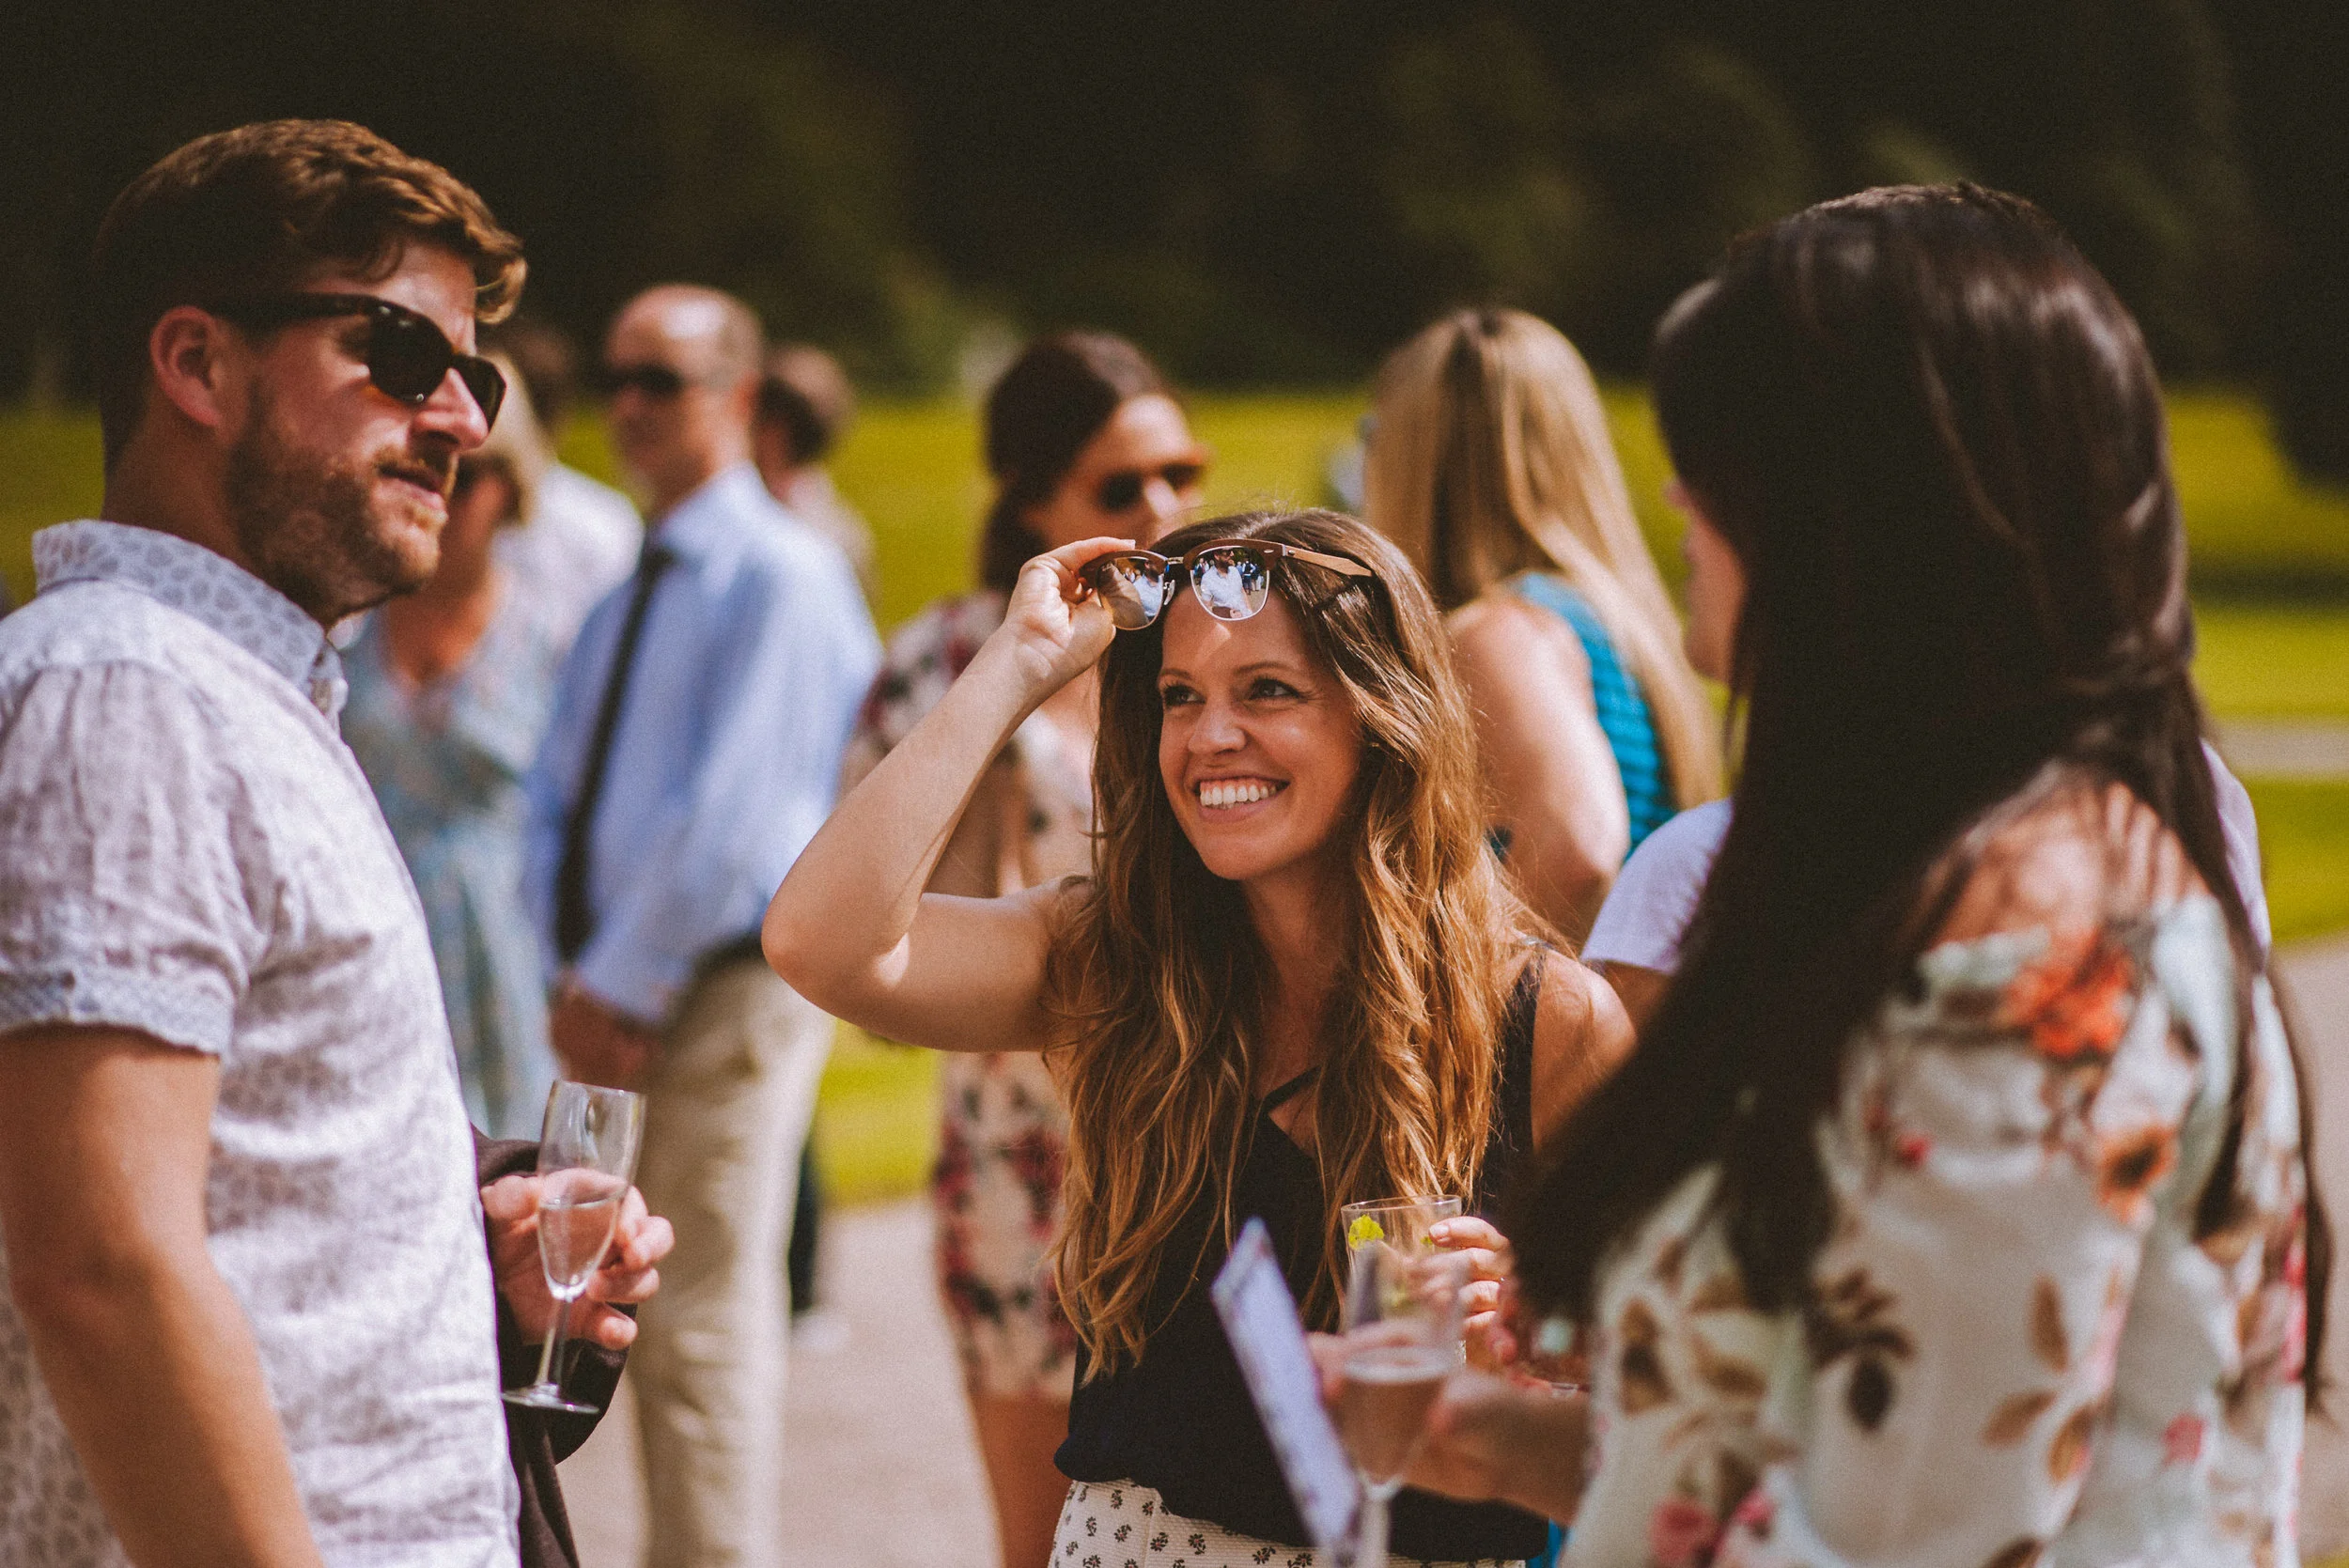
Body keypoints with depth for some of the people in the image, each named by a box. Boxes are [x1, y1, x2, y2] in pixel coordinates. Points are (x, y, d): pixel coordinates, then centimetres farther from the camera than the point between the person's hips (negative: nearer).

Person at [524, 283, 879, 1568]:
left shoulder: (780, 574, -9)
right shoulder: (623, 600, 17)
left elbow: (728, 817, -16)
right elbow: (557, 795, 16)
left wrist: (623, 990, -13)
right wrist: (574, 977, 1)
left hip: (725, 991, -8)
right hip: (618, 995, 8)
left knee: (702, 1322, -7)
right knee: (643, 1314, 11)